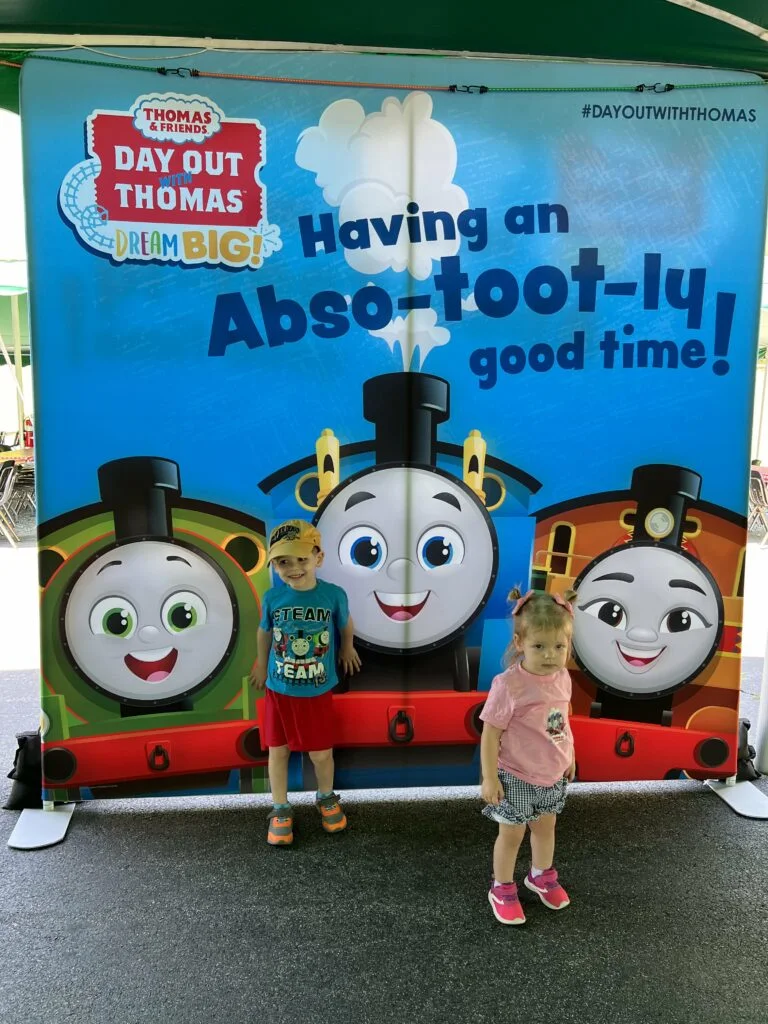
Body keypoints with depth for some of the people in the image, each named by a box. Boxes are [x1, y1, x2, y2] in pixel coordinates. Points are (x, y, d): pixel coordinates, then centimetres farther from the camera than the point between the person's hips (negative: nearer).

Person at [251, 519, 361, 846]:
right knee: (278, 750, 12)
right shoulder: (272, 597, -13)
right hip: (278, 689, 1)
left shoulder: (334, 595, -16)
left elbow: (346, 625, 6)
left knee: (321, 753, 11)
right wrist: (261, 666, 18)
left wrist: (347, 649, 23)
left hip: (317, 691, -1)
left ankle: (327, 798, 39)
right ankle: (280, 809, 32)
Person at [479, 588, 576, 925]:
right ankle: (502, 889, 33)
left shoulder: (562, 678, -8)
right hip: (516, 776, -6)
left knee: (545, 826, 25)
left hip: (552, 774, 6)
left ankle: (542, 875, 50)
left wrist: (569, 757, 17)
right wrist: (489, 778, -18)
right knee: (511, 833, 11)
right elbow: (490, 734, -21)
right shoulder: (508, 685, -28)